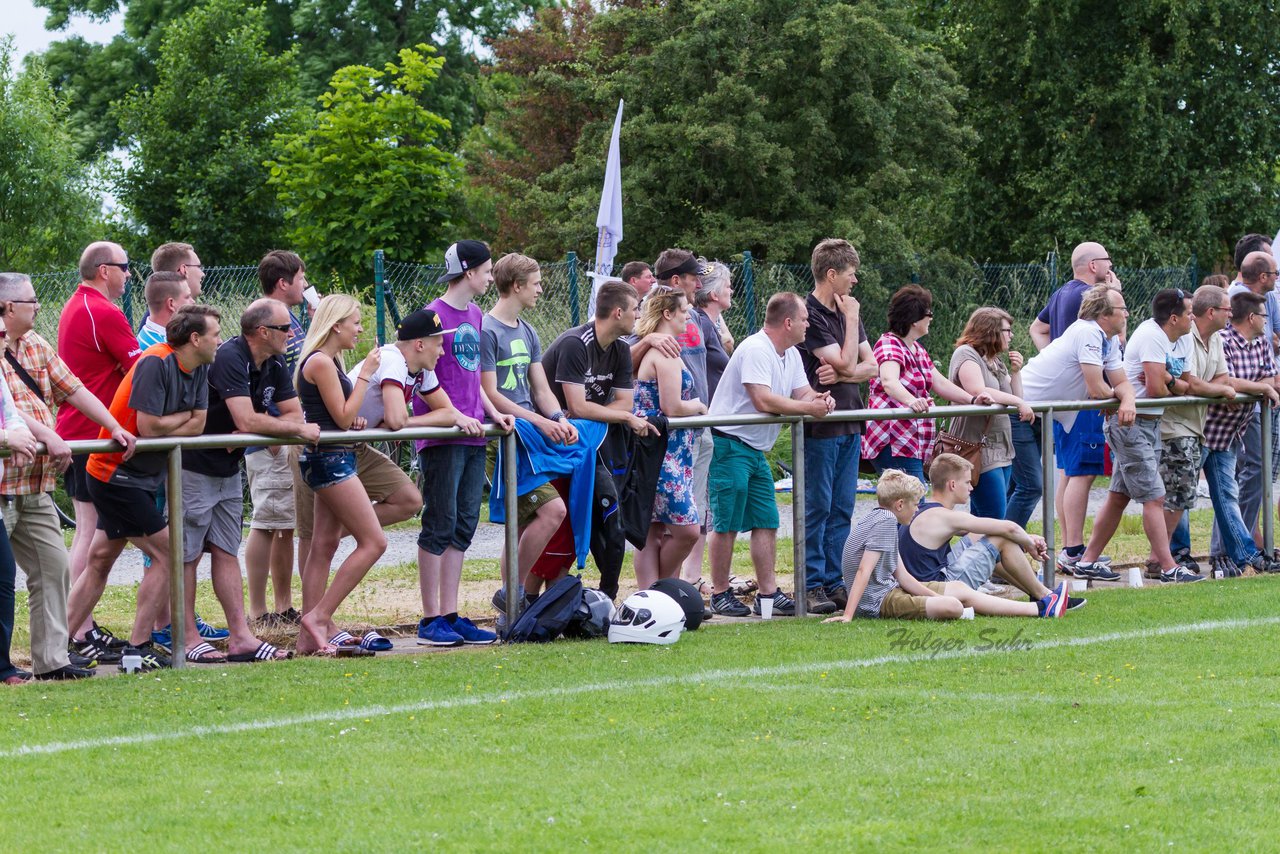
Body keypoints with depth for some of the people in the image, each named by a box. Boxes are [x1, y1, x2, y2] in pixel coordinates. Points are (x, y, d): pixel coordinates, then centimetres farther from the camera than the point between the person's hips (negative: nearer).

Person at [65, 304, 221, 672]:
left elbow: (197, 425, 1)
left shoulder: (198, 369, 6)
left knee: (100, 562, 11)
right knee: (167, 552, -9)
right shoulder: (155, 363, -20)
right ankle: (138, 647, -6)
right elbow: (149, 427, -23)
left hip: (141, 476, 9)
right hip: (116, 474, -9)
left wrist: (167, 429, -16)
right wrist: (184, 416, -7)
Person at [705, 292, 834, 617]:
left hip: (756, 450, 10)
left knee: (767, 522, 6)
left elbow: (801, 393, 14)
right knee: (726, 524, -5)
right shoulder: (755, 350, -19)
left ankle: (768, 592, 9)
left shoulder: (791, 355, 12)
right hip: (729, 445, -10)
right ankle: (720, 594, 2)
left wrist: (819, 399, -10)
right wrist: (808, 408, -22)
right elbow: (763, 400, -26)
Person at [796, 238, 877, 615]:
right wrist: (852, 319, -7)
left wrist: (841, 375, -8)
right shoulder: (810, 315, -12)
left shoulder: (845, 312, 13)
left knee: (842, 509, 8)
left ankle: (834, 582, 12)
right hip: (820, 424, -8)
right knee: (817, 506, -4)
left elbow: (870, 366, 11)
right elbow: (846, 363, -17)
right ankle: (813, 586, -1)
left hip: (849, 423, 8)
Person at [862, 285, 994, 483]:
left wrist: (972, 399, 6)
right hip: (894, 443, -10)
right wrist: (911, 401, -50)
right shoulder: (889, 344, -12)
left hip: (914, 446, 10)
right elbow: (889, 381, -31)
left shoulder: (916, 349, 21)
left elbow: (939, 383, 21)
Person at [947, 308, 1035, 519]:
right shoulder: (966, 355, -7)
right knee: (994, 520, -15)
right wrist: (1018, 402, -20)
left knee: (981, 518, 8)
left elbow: (1015, 399, 19)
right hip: (980, 450, -9)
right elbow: (978, 392, -23)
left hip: (1001, 451, 9)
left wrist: (1015, 372, 5)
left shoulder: (995, 362, 20)